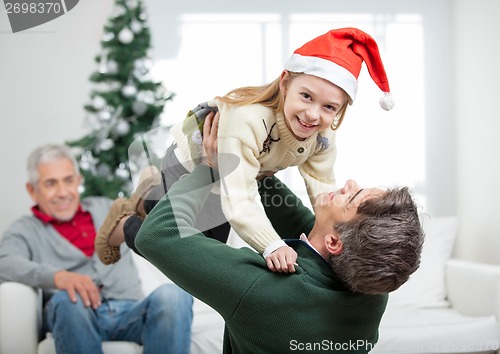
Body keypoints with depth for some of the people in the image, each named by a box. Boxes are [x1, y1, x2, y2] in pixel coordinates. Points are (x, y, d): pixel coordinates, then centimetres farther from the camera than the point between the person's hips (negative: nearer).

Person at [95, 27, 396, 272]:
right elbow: (240, 202, -52)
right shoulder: (247, 120, -46)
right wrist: (272, 246, -66)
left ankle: (153, 200, 46)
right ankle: (123, 225, 25)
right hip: (190, 165, -7)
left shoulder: (322, 139, -24)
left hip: (227, 173, 7)